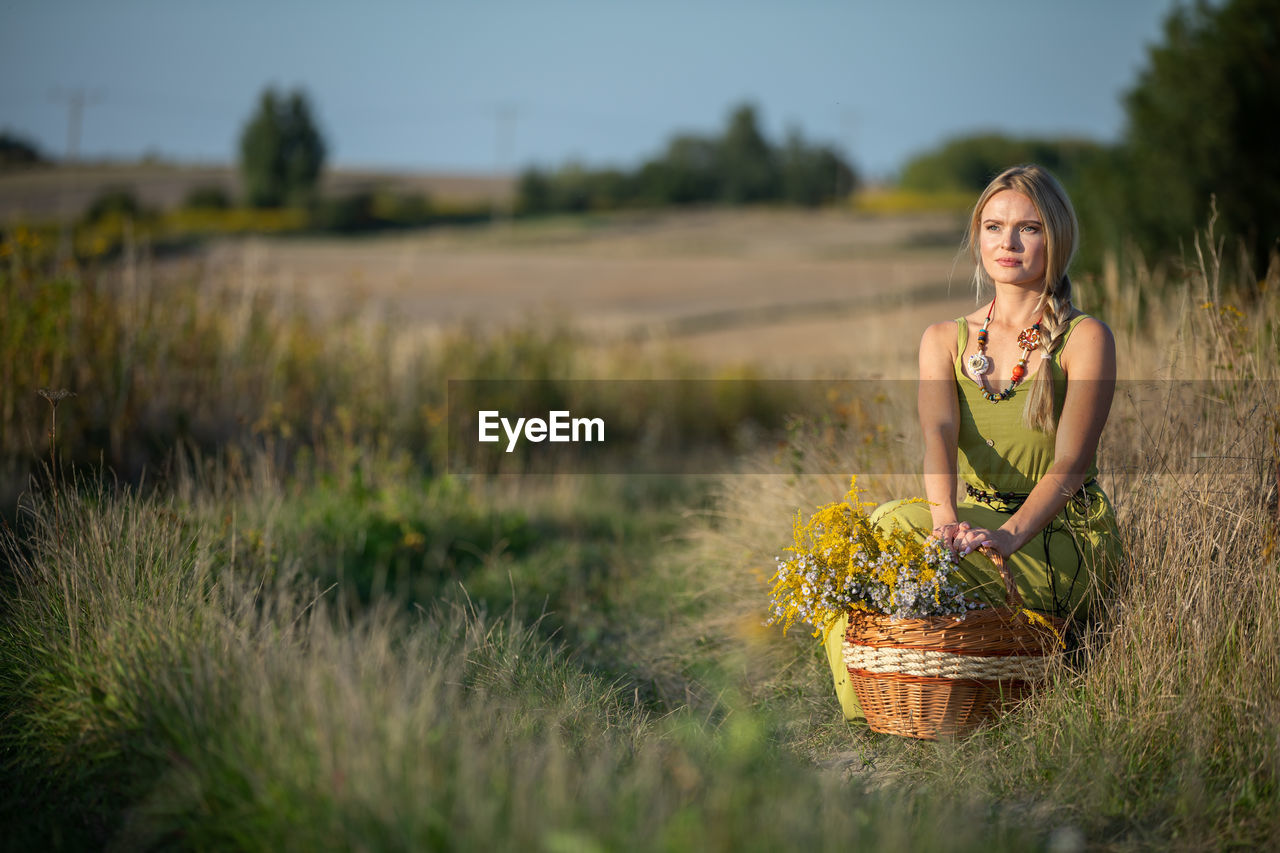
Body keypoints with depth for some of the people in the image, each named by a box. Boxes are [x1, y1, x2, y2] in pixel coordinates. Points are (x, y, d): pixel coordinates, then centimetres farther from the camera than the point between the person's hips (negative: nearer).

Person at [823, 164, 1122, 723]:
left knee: (895, 524, -25)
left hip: (1064, 540, -4)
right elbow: (939, 433, -10)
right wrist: (947, 517, -33)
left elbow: (1069, 462, -15)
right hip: (977, 522, 5)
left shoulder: (1085, 339, -3)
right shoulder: (945, 340, 10)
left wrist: (1012, 533, -34)